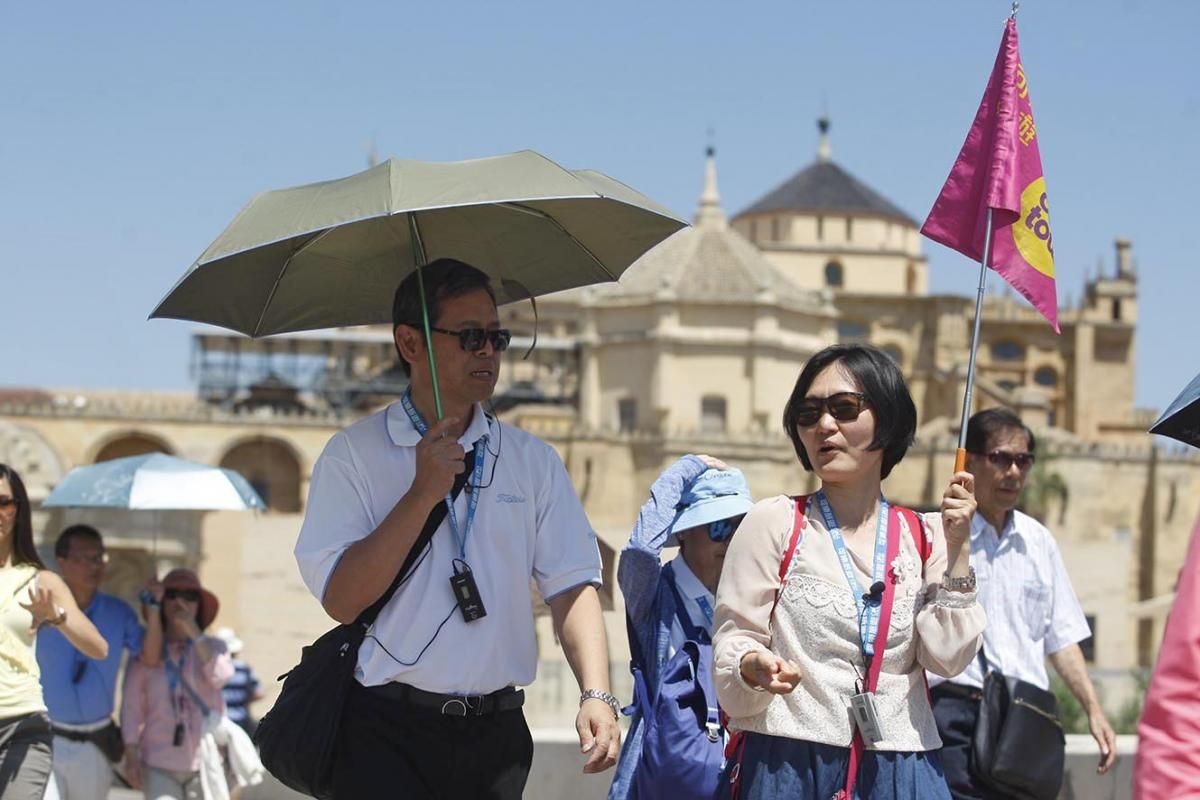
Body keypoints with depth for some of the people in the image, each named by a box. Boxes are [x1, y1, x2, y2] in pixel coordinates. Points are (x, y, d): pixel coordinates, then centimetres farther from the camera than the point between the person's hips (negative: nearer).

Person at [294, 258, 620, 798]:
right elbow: (341, 600, -10)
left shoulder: (533, 461, 10)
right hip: (388, 733, -3)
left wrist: (596, 694, -13)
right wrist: (424, 493, -13)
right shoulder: (354, 455, 0)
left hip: (496, 731, 3)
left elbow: (571, 584, 2)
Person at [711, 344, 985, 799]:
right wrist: (755, 666, -25)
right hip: (790, 763, -2)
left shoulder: (923, 536, 7)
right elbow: (733, 641, -4)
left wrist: (956, 550, -5)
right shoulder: (774, 522, 0)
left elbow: (947, 658, -1)